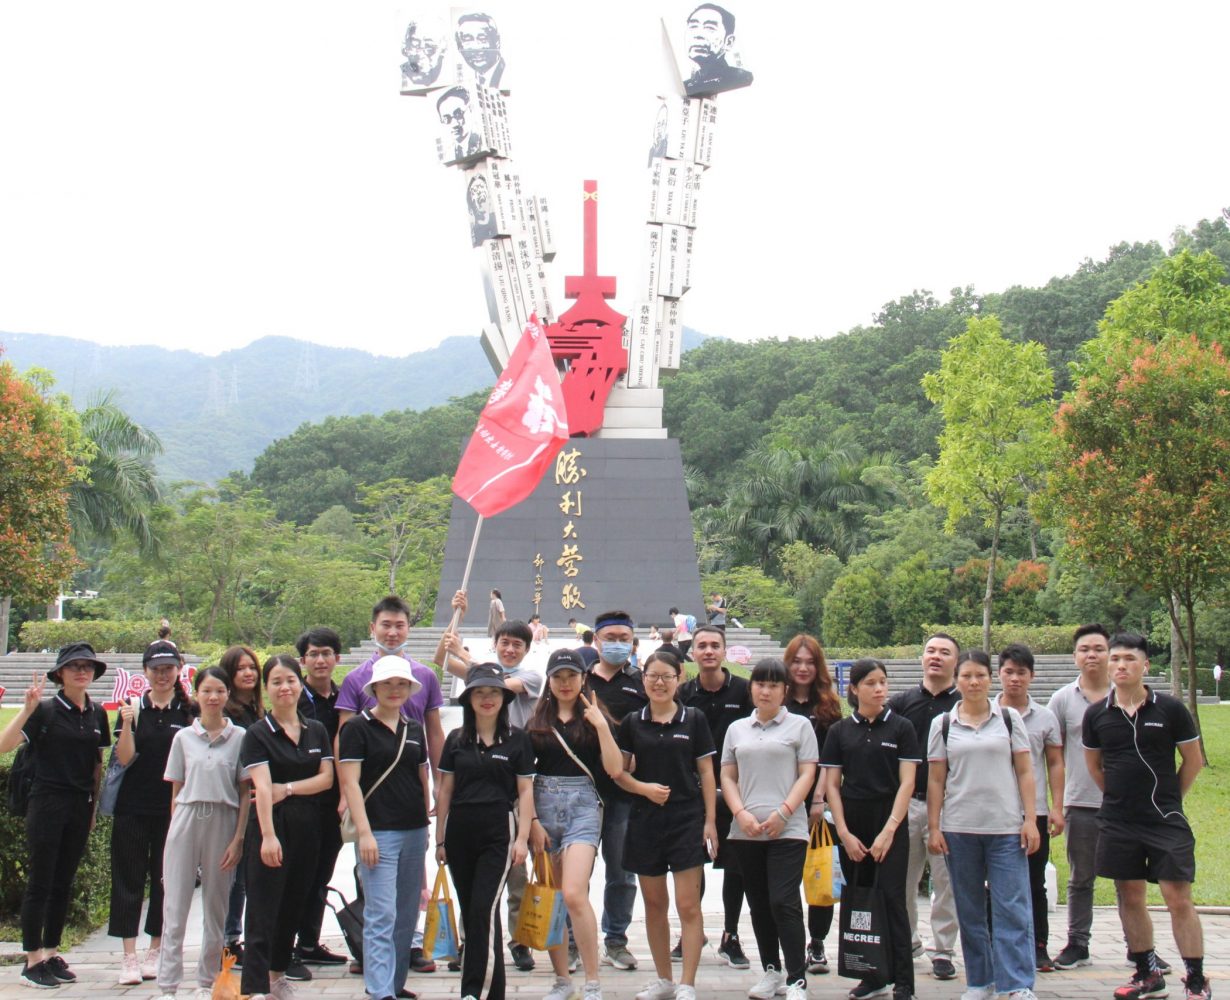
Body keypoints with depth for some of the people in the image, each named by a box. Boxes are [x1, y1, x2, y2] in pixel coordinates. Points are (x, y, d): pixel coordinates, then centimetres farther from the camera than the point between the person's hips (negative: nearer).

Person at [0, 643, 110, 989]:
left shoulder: (97, 714, 8)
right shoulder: (45, 711, -8)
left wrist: (95, 806, 12)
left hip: (81, 807, 5)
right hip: (47, 804, -5)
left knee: (64, 883, 11)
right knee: (39, 882, -1)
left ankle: (52, 953, 20)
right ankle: (32, 960, 5)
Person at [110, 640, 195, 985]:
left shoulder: (189, 711, 3)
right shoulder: (132, 708, 3)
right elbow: (125, 758, -3)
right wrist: (128, 724, -18)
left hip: (173, 808, 0)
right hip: (132, 807, 0)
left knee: (166, 879, 6)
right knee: (129, 879, 0)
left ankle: (155, 951, 18)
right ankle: (129, 957, 5)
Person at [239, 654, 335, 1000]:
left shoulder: (317, 731, 9)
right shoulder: (258, 734, -6)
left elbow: (327, 778, 3)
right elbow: (262, 786, -18)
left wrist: (288, 789, -13)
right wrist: (267, 835, -28)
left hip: (306, 827, 5)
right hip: (271, 825, -5)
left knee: (294, 905, 13)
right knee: (263, 909, -6)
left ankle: (277, 972, 28)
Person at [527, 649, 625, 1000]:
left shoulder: (595, 717, 5)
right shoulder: (536, 719, 8)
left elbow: (615, 770, -4)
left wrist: (601, 725, -11)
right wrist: (532, 820, -2)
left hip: (582, 804, -3)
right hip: (543, 805, 3)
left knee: (574, 894, -17)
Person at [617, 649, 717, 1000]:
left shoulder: (694, 720, 2)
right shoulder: (632, 723, 5)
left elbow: (706, 773, 2)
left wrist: (710, 821, -3)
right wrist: (644, 788, -12)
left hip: (688, 818, -2)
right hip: (645, 821, 2)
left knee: (688, 905, -5)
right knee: (654, 904, 10)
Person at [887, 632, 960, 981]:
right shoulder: (901, 703, 8)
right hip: (906, 802, 2)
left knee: (946, 879, 2)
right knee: (902, 878, 8)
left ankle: (943, 950, 11)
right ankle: (907, 940, 24)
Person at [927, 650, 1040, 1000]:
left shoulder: (1009, 718, 5)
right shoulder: (943, 724, 6)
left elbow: (1025, 772, 4)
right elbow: (936, 780, 6)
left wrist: (1030, 819, -4)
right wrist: (933, 828, 0)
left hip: (1006, 828, -1)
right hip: (959, 829, 1)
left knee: (1013, 908, -6)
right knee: (970, 911, 7)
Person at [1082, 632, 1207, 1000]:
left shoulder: (1170, 709, -6)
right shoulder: (1096, 715, 1)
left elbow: (1193, 760, 5)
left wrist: (1168, 799, 9)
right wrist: (1121, 799, 12)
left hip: (1166, 821, -3)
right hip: (1118, 823, 3)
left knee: (1179, 900, -5)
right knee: (1130, 898, 10)